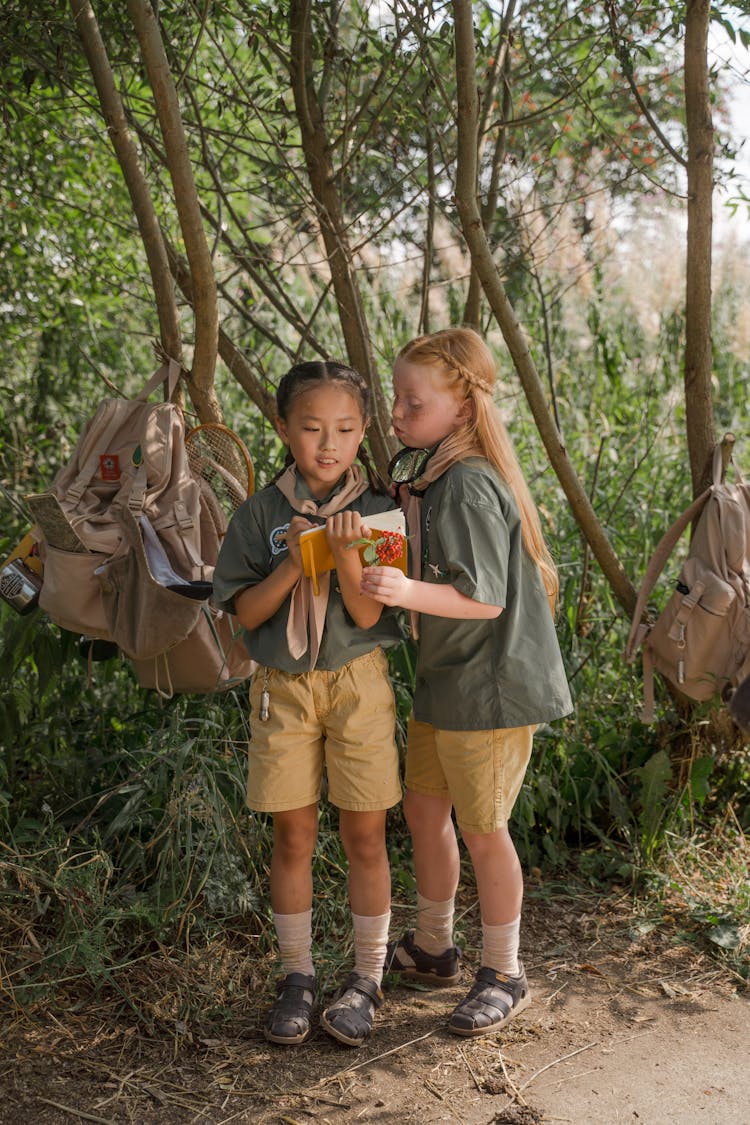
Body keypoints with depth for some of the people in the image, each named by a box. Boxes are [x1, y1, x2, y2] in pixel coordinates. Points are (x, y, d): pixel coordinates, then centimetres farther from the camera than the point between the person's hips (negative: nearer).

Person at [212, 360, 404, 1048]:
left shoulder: (377, 511, -5)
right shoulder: (261, 514, -2)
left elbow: (368, 614, -11)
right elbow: (245, 612, -4)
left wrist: (345, 551, -27)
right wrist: (294, 562, -19)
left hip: (358, 682, -1)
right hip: (282, 686, 1)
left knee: (364, 836, 5)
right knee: (294, 836, 8)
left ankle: (368, 978, 21)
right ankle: (297, 976, 24)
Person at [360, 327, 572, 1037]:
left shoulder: (469, 485, -22)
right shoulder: (423, 472, 7)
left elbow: (484, 599, -25)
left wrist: (408, 591, -38)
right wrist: (381, 577, 6)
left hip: (491, 685, -9)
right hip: (442, 681, 10)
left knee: (482, 832, 3)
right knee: (423, 808, 18)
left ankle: (503, 975, 23)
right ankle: (431, 948, 37)